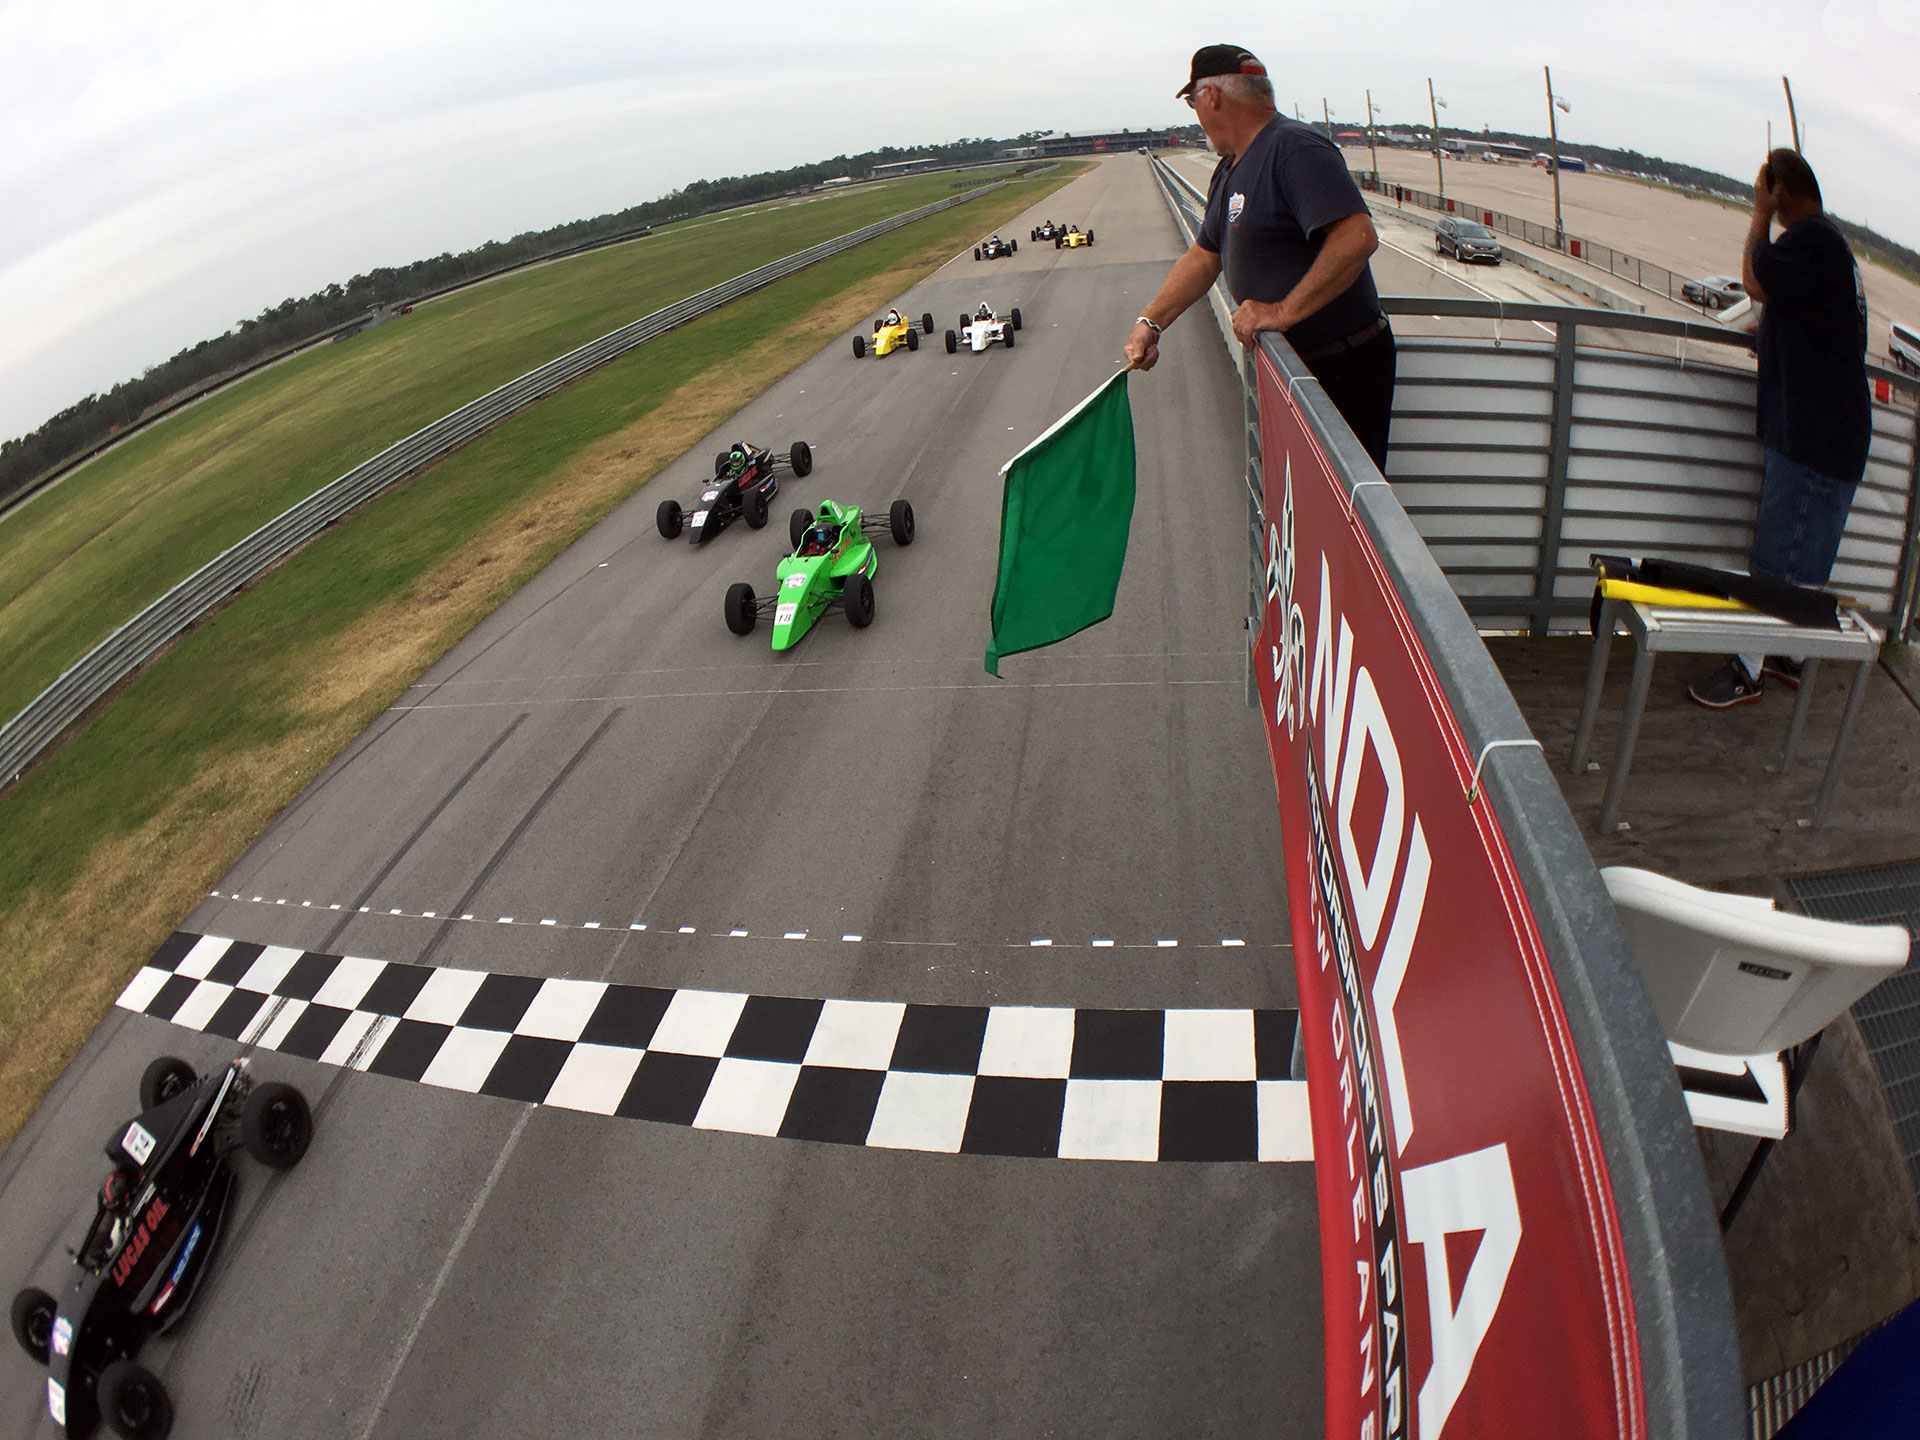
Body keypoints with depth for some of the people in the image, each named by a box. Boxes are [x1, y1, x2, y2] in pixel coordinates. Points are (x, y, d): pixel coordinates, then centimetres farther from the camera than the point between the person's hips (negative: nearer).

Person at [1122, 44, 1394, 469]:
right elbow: (1205, 255, 21)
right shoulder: (1229, 170, 13)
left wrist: (1284, 311, -29)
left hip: (1341, 368, -10)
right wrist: (1149, 323, 12)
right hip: (1291, 365, 10)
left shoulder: (1295, 148, -19)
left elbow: (1357, 238, -31)